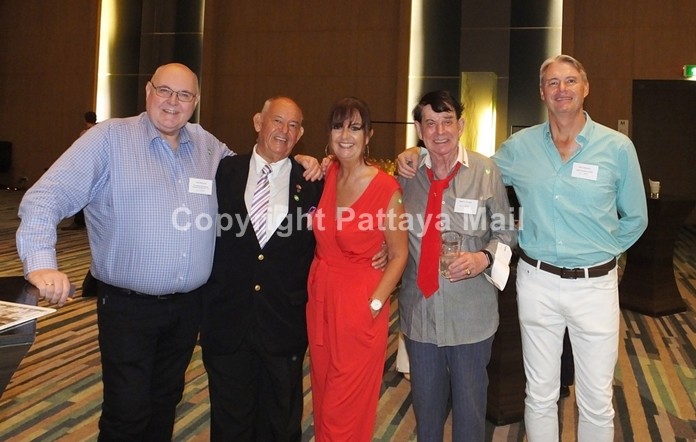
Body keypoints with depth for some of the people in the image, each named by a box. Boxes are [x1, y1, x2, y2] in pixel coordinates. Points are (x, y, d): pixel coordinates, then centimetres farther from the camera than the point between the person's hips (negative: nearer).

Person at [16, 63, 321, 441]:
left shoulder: (207, 145, 8)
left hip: (188, 306, 5)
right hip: (127, 307, -5)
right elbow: (45, 198, -14)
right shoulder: (110, 138, -8)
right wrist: (41, 263, -29)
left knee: (164, 404, 20)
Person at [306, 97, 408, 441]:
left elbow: (399, 255, -8)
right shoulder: (325, 176, 2)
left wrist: (375, 303, -14)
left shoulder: (386, 187, -14)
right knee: (323, 399, 18)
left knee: (346, 408, 6)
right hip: (320, 297, 6)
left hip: (359, 305, -5)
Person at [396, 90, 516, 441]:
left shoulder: (485, 171, -8)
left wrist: (484, 257, -18)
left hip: (470, 310, -2)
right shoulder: (407, 173, 0)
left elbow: (506, 231, 0)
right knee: (425, 399, 20)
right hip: (419, 307, 3)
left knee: (469, 400, 15)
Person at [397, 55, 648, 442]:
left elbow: (635, 219, 8)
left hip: (595, 284, -1)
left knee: (596, 401, 10)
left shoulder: (617, 147, -2)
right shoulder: (520, 146, 2)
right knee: (540, 395, 13)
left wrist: (603, 250, 1)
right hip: (537, 282, 1)